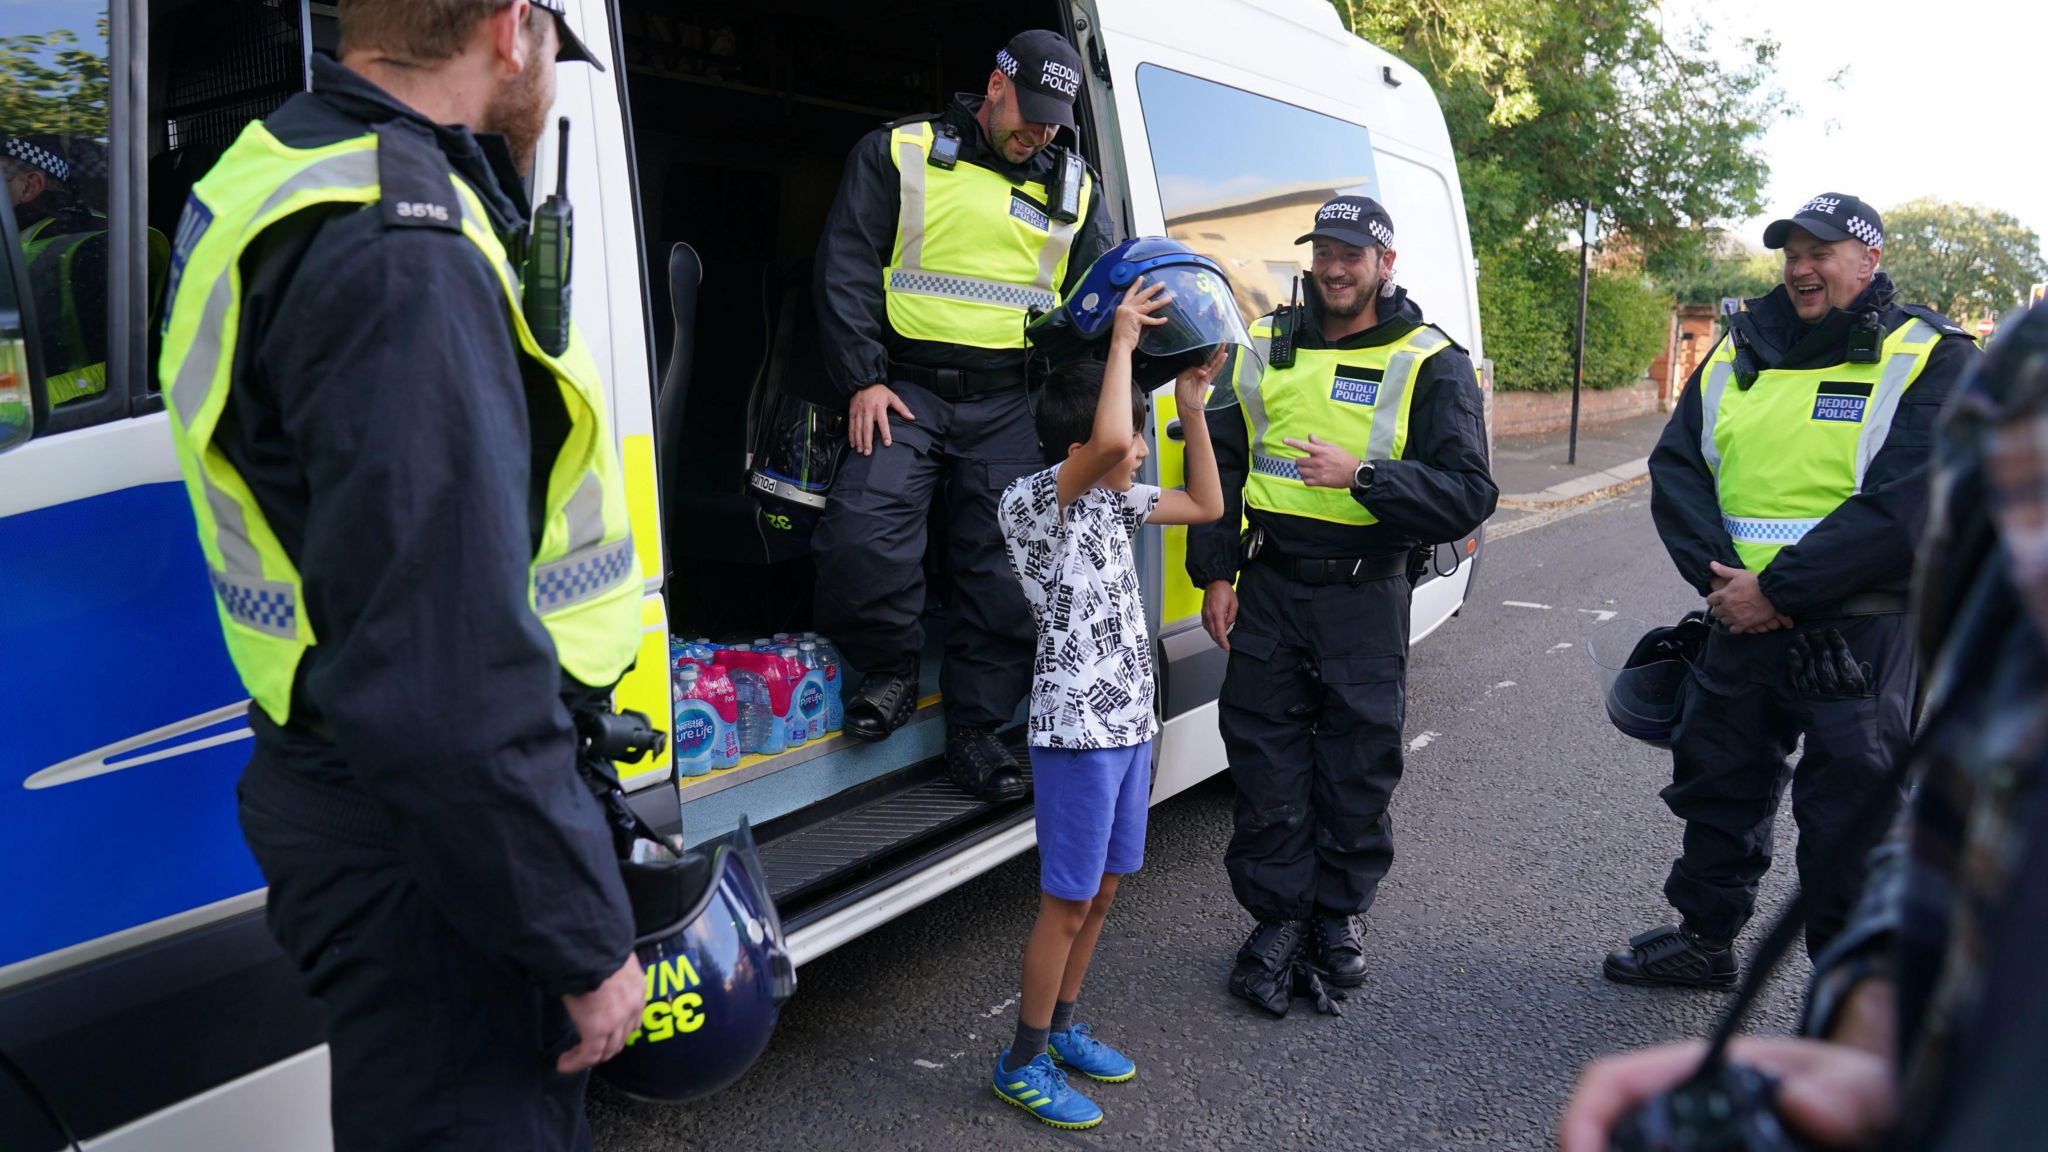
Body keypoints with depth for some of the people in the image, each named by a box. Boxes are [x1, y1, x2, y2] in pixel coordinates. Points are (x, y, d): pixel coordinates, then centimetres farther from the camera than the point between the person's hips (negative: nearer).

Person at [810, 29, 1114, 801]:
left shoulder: (1075, 189, 15)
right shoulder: (899, 155, 5)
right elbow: (846, 268, 0)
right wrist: (863, 380, -9)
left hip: (1010, 404, 3)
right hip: (907, 388, -2)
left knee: (1000, 563, -1)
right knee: (860, 529, -22)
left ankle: (975, 729, 12)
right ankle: (892, 670, 4)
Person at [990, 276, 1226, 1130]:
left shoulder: (1114, 501, 9)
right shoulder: (1028, 504, -17)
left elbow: (1206, 506, 19)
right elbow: (1105, 443, -36)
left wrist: (1192, 410, 11)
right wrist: (1123, 340, -24)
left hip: (1129, 722, 9)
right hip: (1078, 729, -8)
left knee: (1103, 888, 18)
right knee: (1068, 901, 1)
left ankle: (1060, 1028, 35)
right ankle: (1023, 1064, 16)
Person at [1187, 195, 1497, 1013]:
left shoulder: (1430, 363, -2)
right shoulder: (1267, 345, 8)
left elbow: (1469, 493, -10)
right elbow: (1218, 461, 13)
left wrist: (1361, 474, -24)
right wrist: (1216, 572, 6)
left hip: (1364, 595, -2)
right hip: (1268, 584, 3)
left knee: (1358, 766, 7)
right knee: (1264, 759, 6)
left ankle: (1338, 915, 27)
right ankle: (1278, 916, 21)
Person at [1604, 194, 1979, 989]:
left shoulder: (1930, 359, -5)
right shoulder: (1738, 352, 10)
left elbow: (1909, 505, -17)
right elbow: (1675, 467, 3)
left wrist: (1778, 587, -20)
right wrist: (1718, 574, -13)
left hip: (1861, 637, -5)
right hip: (1741, 625, 5)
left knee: (1850, 812, 4)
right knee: (1717, 782, 16)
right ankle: (1704, 939, 36)